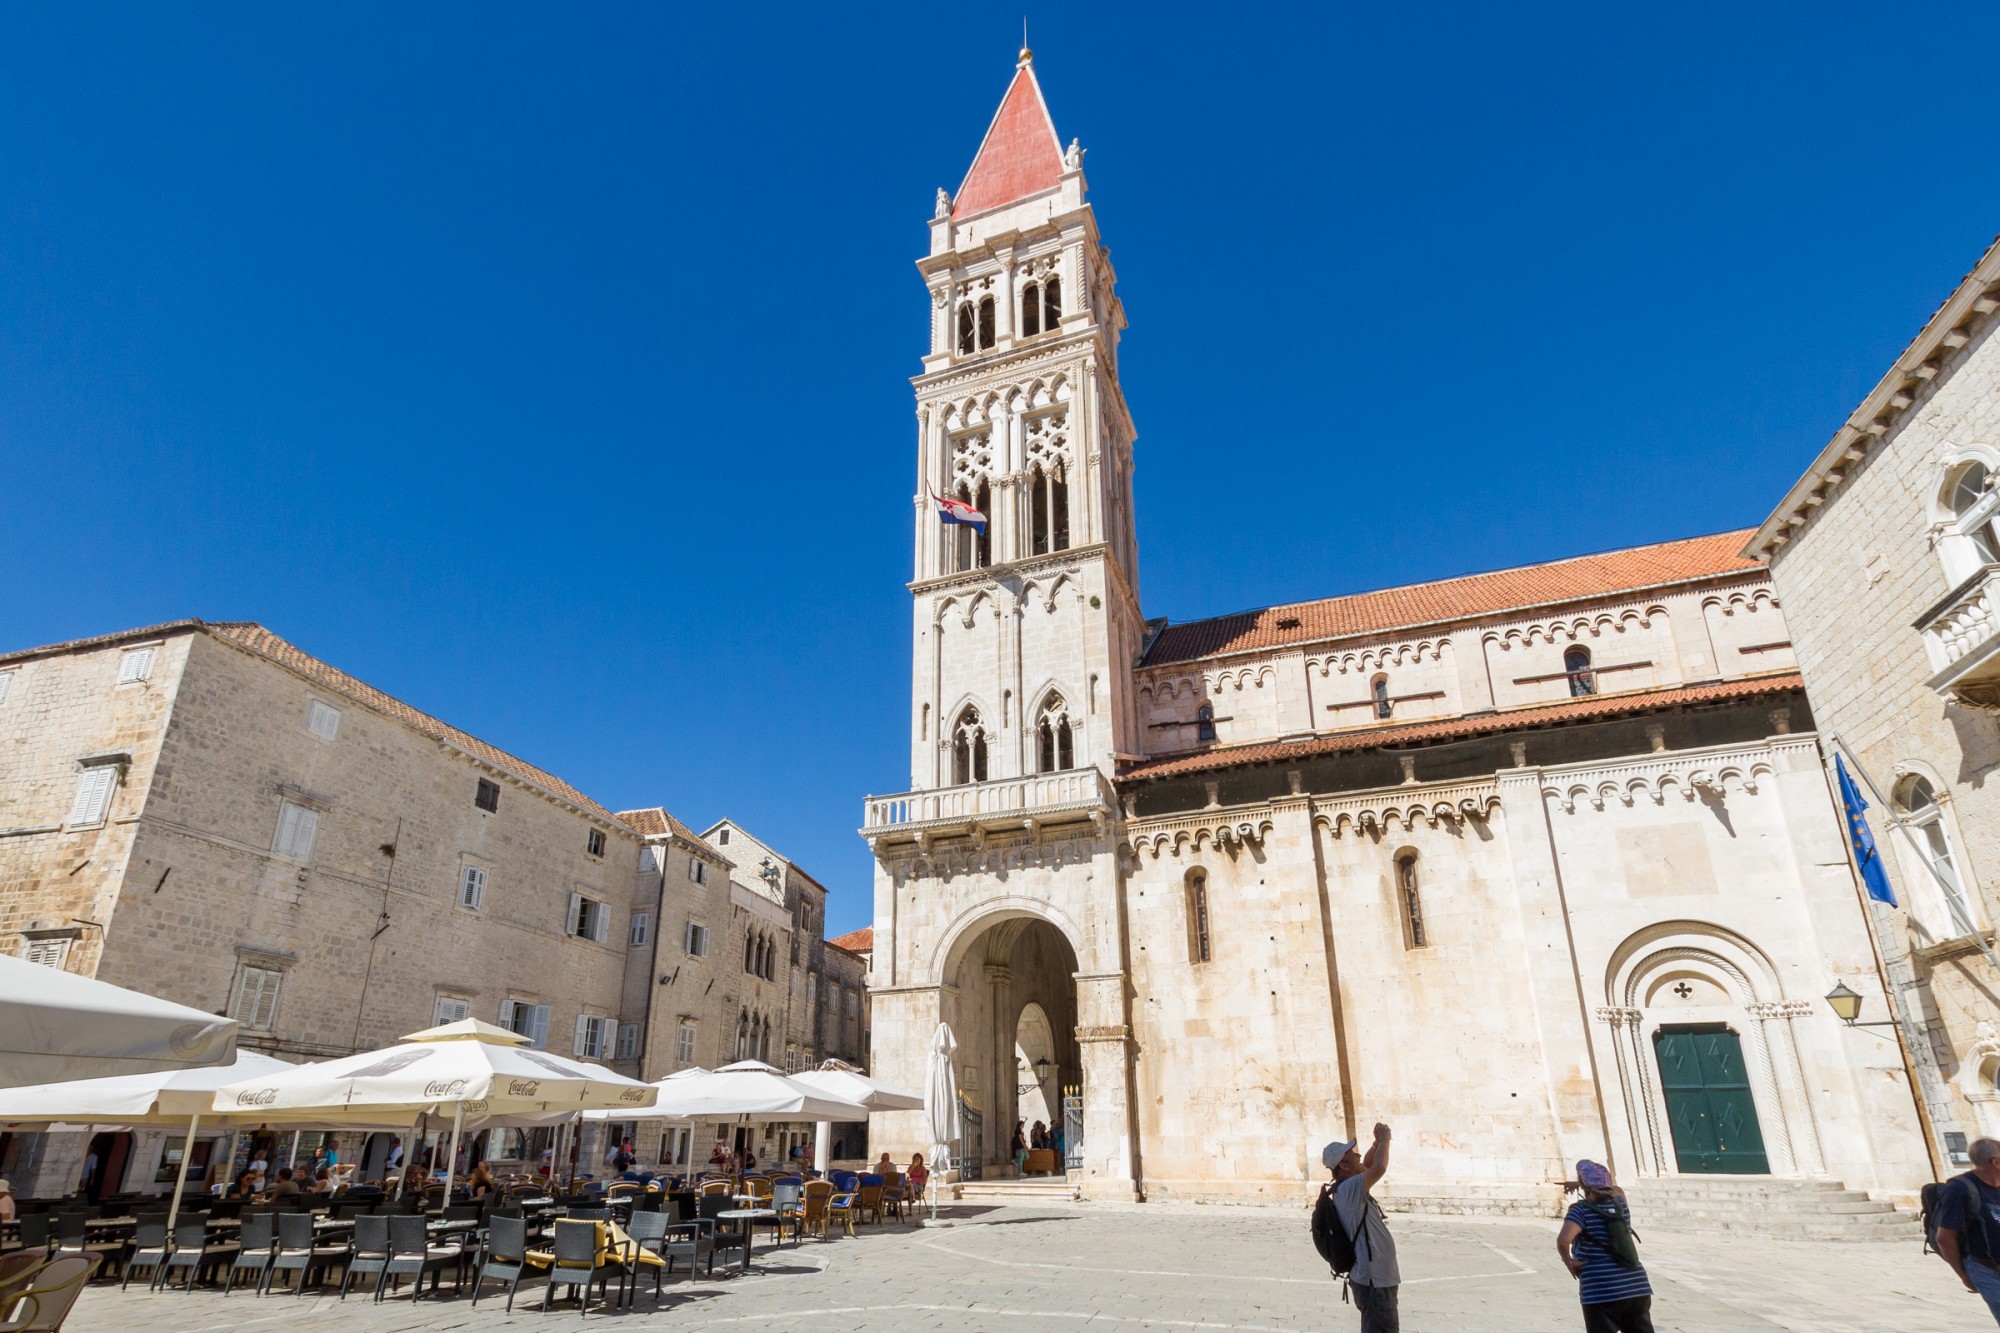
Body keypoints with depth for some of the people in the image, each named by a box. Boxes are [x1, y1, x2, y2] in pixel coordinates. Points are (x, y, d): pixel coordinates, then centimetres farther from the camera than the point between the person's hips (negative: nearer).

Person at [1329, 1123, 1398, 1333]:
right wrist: (1384, 1139, -18)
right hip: (1374, 1281, -10)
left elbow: (1367, 1165, 22)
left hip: (1376, 1278, 10)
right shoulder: (1348, 1189, -23)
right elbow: (1379, 1168, -36)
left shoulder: (1350, 1188, 8)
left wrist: (1378, 1142, 2)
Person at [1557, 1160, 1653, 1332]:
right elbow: (1615, 1188, 37)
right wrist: (1580, 1183, 41)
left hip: (1602, 1293, -6)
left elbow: (1563, 1239, -23)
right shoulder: (1620, 1204, 11)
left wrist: (1569, 1262, -5)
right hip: (1637, 1288, 6)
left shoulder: (1581, 1210, -6)